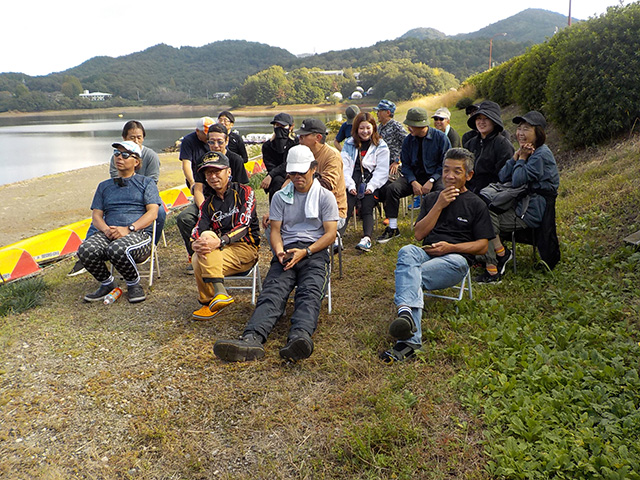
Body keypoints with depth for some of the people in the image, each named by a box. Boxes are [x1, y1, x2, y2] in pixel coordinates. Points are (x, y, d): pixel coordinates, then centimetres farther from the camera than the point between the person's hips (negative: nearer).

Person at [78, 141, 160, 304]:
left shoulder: (146, 183, 15)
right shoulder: (104, 186, 27)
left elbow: (153, 212, 1)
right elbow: (96, 214, 17)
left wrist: (129, 229, -15)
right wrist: (106, 229, -8)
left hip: (139, 233, -4)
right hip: (108, 234, 4)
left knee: (118, 249, -38)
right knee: (85, 250, -29)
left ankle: (134, 284, -8)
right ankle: (107, 283, 0)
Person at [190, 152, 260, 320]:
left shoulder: (244, 192, 1)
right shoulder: (208, 203, 17)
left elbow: (243, 225, -14)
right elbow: (197, 232, 2)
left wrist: (220, 242, -31)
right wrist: (195, 245, -24)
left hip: (246, 249, -4)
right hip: (220, 253, 4)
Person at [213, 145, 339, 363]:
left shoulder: (326, 197, 12)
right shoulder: (280, 197, 20)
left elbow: (330, 233, 3)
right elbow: (275, 230, 14)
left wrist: (305, 252, -12)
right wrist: (279, 251, -9)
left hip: (315, 252, -2)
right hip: (287, 251, 2)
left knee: (309, 293, -32)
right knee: (272, 291, -26)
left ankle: (299, 337, -60)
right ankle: (252, 338, -51)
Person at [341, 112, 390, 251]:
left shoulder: (381, 146, 12)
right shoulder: (349, 144, 18)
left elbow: (382, 170, 3)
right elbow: (345, 167, 7)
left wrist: (371, 186, -12)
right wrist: (350, 185, -9)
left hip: (372, 181, -1)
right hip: (354, 179, 1)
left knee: (366, 209, -23)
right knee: (346, 207, -23)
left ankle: (367, 239, -39)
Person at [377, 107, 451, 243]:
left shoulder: (440, 137, -5)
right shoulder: (408, 140, 5)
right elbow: (406, 165, 6)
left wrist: (431, 181, -17)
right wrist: (413, 182, -13)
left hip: (435, 176, -3)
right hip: (414, 176, 3)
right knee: (391, 188, -21)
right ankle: (392, 228, -13)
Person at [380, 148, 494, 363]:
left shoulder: (477, 205, 14)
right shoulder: (432, 198, 24)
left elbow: (482, 246, 7)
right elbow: (419, 233, 11)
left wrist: (450, 247, -9)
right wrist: (439, 206, 2)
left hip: (456, 259, -2)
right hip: (426, 254, 3)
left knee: (411, 276, -33)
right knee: (406, 251, -36)